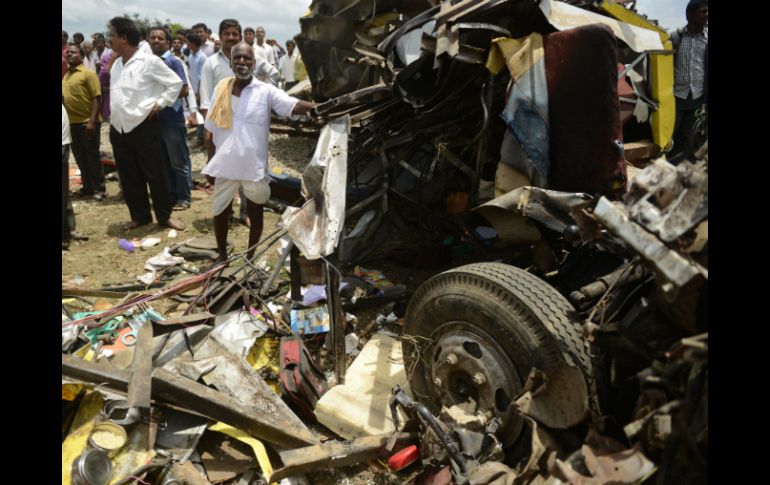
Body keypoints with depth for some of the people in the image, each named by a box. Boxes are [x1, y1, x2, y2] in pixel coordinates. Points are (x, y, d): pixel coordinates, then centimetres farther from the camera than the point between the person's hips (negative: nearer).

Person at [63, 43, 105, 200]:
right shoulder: (65, 75, 13)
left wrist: (92, 121, -19)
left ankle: (99, 188, 10)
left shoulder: (88, 73, -7)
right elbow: (64, 97, 20)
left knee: (92, 156, 1)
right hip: (72, 123, 7)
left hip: (87, 122, -6)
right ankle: (88, 187, 22)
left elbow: (97, 98, -12)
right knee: (80, 157, 12)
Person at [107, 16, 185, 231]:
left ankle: (165, 216, 14)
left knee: (155, 175, 1)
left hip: (143, 128, -6)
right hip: (118, 129, 7)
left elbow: (176, 83, -5)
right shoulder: (116, 64, 11)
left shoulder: (149, 61, -9)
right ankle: (140, 216, 24)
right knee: (129, 177, 11)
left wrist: (160, 103, -8)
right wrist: (112, 119, 13)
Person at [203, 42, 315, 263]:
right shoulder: (221, 89, 3)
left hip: (254, 165, -3)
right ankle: (222, 255, 35)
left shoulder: (266, 91, -7)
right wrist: (210, 164, 9)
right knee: (220, 211, 15)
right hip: (225, 164, 3)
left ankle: (250, 257, 30)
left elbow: (294, 105, -22)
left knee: (255, 213, 12)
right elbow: (213, 132, 8)